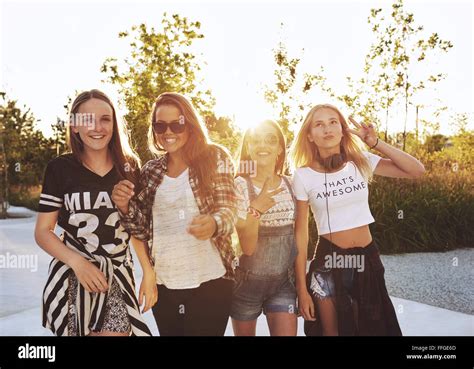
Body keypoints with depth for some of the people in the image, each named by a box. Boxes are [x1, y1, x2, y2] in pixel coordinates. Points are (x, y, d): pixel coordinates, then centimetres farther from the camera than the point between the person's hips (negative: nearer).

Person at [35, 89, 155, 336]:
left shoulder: (129, 167, 4)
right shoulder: (60, 168, -4)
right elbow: (42, 231, -2)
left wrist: (148, 271, 6)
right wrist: (78, 262, -15)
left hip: (117, 275, 2)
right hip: (72, 274, -1)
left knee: (118, 331, -10)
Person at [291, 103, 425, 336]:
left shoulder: (361, 162, -2)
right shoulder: (304, 176, -8)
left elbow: (417, 170, -8)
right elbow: (300, 234, -5)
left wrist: (375, 142, -13)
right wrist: (301, 287, -6)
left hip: (367, 259, 2)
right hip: (328, 262, -2)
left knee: (371, 329, 15)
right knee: (331, 331, 10)